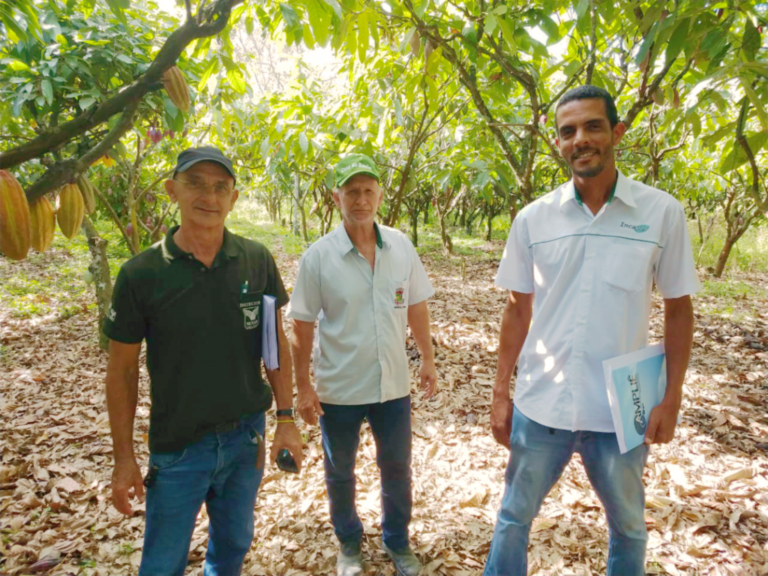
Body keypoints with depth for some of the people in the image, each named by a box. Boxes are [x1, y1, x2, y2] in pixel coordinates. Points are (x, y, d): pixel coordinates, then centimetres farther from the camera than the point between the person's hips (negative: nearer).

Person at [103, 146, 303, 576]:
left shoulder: (257, 261, -7)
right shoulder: (141, 274, -12)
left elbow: (277, 342, 1)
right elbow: (122, 369, -4)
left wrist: (286, 418, 0)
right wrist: (125, 457, -1)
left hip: (247, 436, 2)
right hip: (177, 445, -2)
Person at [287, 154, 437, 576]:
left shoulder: (401, 247, -5)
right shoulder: (318, 257, -12)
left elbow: (416, 307, 5)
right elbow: (302, 327, -7)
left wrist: (428, 360, 7)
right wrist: (302, 387, -5)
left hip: (393, 384, 2)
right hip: (339, 388, -2)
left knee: (396, 468, 18)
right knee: (340, 472, 18)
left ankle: (397, 540, 43)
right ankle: (349, 542, 44)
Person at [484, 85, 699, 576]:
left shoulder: (662, 212, -6)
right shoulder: (533, 219, -3)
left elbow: (679, 309, 1)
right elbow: (518, 310, 3)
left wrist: (672, 399, -3)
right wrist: (501, 392, 4)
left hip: (621, 408, 0)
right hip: (540, 404, 1)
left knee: (628, 525, 22)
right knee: (514, 516, 17)